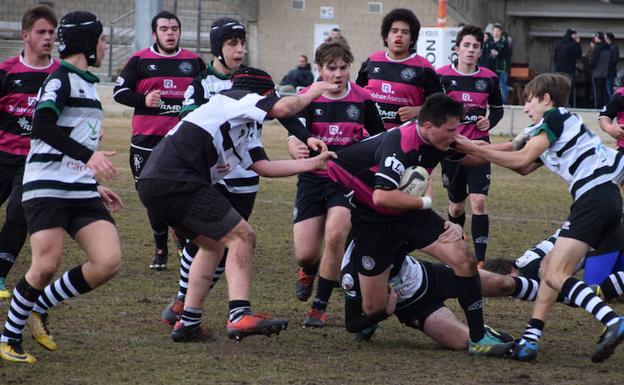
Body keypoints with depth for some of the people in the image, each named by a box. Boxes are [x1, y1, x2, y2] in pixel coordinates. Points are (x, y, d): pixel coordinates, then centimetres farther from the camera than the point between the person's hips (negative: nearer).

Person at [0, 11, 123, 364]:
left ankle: (40, 308, 8)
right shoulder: (61, 79, -7)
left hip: (82, 191, 8)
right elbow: (42, 126, -24)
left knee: (109, 261, -9)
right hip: (48, 189, -8)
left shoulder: (87, 84, 21)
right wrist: (88, 156, -30)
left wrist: (97, 186, 28)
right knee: (46, 267, -15)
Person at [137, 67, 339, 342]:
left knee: (212, 244, 23)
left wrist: (312, 163, 22)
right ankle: (240, 316, -20)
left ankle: (188, 323, 19)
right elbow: (283, 108, -14)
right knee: (241, 237, -9)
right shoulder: (237, 98, 2)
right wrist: (310, 94, 4)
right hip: (176, 182, -11)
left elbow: (263, 166, 20)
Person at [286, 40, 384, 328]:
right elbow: (294, 136, -18)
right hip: (313, 179, 0)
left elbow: (379, 137, 13)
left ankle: (320, 307, -7)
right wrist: (297, 149, -41)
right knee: (305, 254, -6)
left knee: (335, 235, -24)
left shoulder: (362, 99, -1)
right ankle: (308, 271, 36)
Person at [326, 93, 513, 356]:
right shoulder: (399, 144, -31)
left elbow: (471, 157, 16)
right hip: (371, 220, -7)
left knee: (463, 259, -12)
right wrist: (425, 202, -27)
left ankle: (478, 338, -3)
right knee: (374, 309, -6)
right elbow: (382, 196, -42)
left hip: (409, 215, 7)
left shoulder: (436, 138, -6)